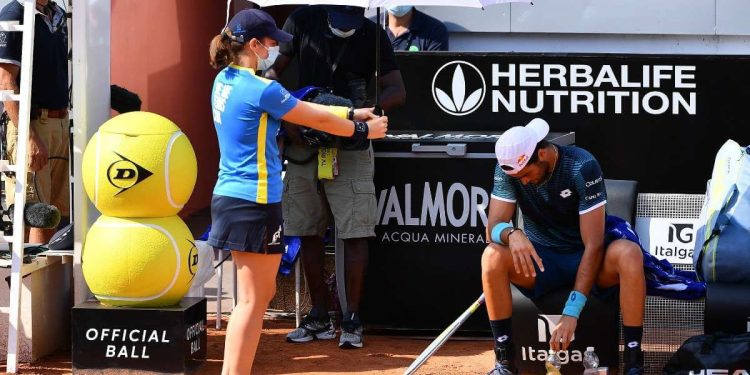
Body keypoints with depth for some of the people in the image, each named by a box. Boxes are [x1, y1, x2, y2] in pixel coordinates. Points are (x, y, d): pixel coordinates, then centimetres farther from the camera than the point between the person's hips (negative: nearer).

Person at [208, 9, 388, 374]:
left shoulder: (225, 81, 10)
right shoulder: (261, 89, -16)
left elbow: (300, 107, 17)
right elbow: (317, 119, -3)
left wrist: (351, 113, 20)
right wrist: (363, 130, 13)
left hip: (231, 197, 9)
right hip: (254, 202, -9)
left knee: (261, 293, 16)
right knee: (251, 300, -5)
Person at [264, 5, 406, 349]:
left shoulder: (371, 34, -5)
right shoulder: (303, 21, -2)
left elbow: (397, 91, -9)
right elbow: (272, 72, 2)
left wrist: (362, 112, -26)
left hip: (350, 148, -2)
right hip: (303, 143, 2)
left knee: (354, 234, -6)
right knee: (308, 233, 7)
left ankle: (351, 319, 2)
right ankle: (319, 317, 17)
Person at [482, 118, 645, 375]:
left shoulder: (582, 167, -23)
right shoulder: (507, 167, -12)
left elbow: (593, 245, -26)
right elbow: (493, 227, -15)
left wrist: (571, 312, -32)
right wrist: (511, 234, -43)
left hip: (587, 259, -3)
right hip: (541, 259, 3)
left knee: (628, 253, -35)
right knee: (492, 255, -28)